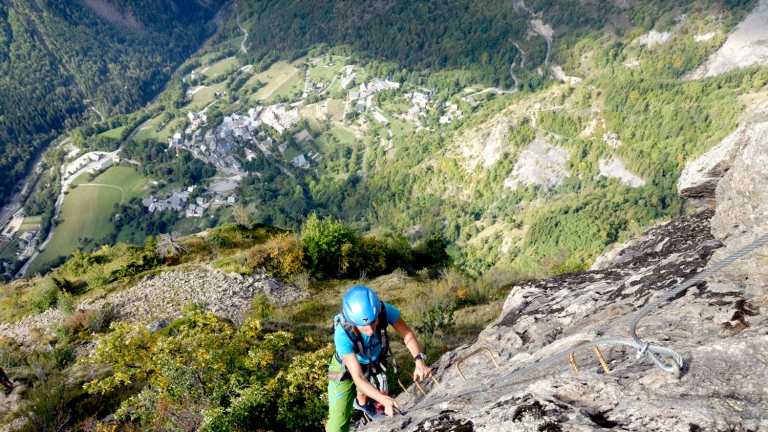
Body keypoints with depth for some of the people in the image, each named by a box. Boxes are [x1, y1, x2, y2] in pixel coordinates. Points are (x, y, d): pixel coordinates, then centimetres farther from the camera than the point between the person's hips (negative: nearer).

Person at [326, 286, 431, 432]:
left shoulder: (385, 311, -36)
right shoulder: (343, 334, -42)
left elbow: (407, 334, -22)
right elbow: (358, 378, -38)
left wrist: (419, 361, -38)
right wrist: (385, 400, -50)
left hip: (372, 363, 3)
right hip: (345, 369, -3)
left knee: (364, 391, 31)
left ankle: (361, 403, 67)